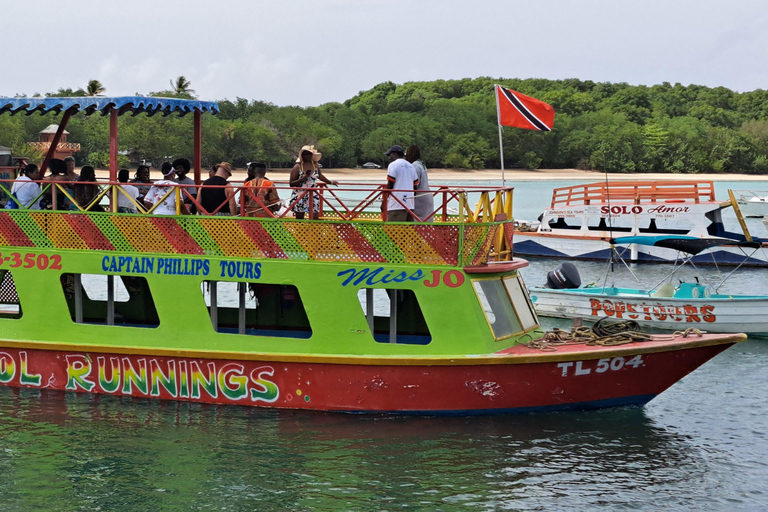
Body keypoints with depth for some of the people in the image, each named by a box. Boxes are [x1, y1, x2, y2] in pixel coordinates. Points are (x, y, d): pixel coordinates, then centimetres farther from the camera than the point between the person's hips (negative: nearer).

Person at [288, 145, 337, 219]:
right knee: (299, 219, 0)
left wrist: (331, 182, 37)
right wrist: (302, 179, -24)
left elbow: (319, 175, 28)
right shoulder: (297, 167, -8)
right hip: (299, 196, -4)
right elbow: (291, 183, -10)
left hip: (313, 196, 4)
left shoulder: (315, 166, 7)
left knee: (315, 218, -3)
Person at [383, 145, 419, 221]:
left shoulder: (393, 165, -3)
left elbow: (389, 185, -7)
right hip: (410, 205, 8)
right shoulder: (411, 166, 19)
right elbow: (415, 186, 18)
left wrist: (384, 200, 0)